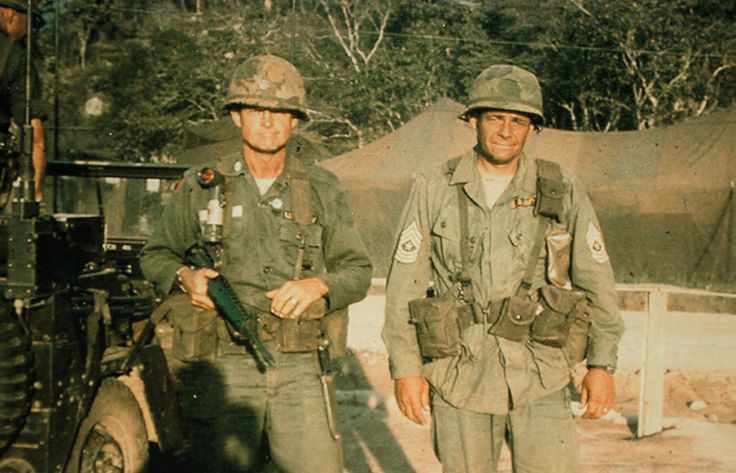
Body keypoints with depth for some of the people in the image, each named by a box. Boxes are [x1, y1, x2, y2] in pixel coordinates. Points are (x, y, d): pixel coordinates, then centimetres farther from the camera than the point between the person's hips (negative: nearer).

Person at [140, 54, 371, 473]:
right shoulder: (201, 187, 6)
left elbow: (359, 270, 11)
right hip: (224, 370, 0)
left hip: (299, 369, 1)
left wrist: (317, 285, -10)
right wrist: (185, 276, -6)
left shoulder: (322, 189, 8)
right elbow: (155, 255, 16)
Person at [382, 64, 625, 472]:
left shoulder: (562, 191, 2)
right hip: (459, 379, 0)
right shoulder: (434, 190, 1)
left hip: (541, 380, 0)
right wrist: (405, 367, -2)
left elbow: (596, 281, 7)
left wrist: (602, 364, 4)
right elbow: (404, 282, 1)